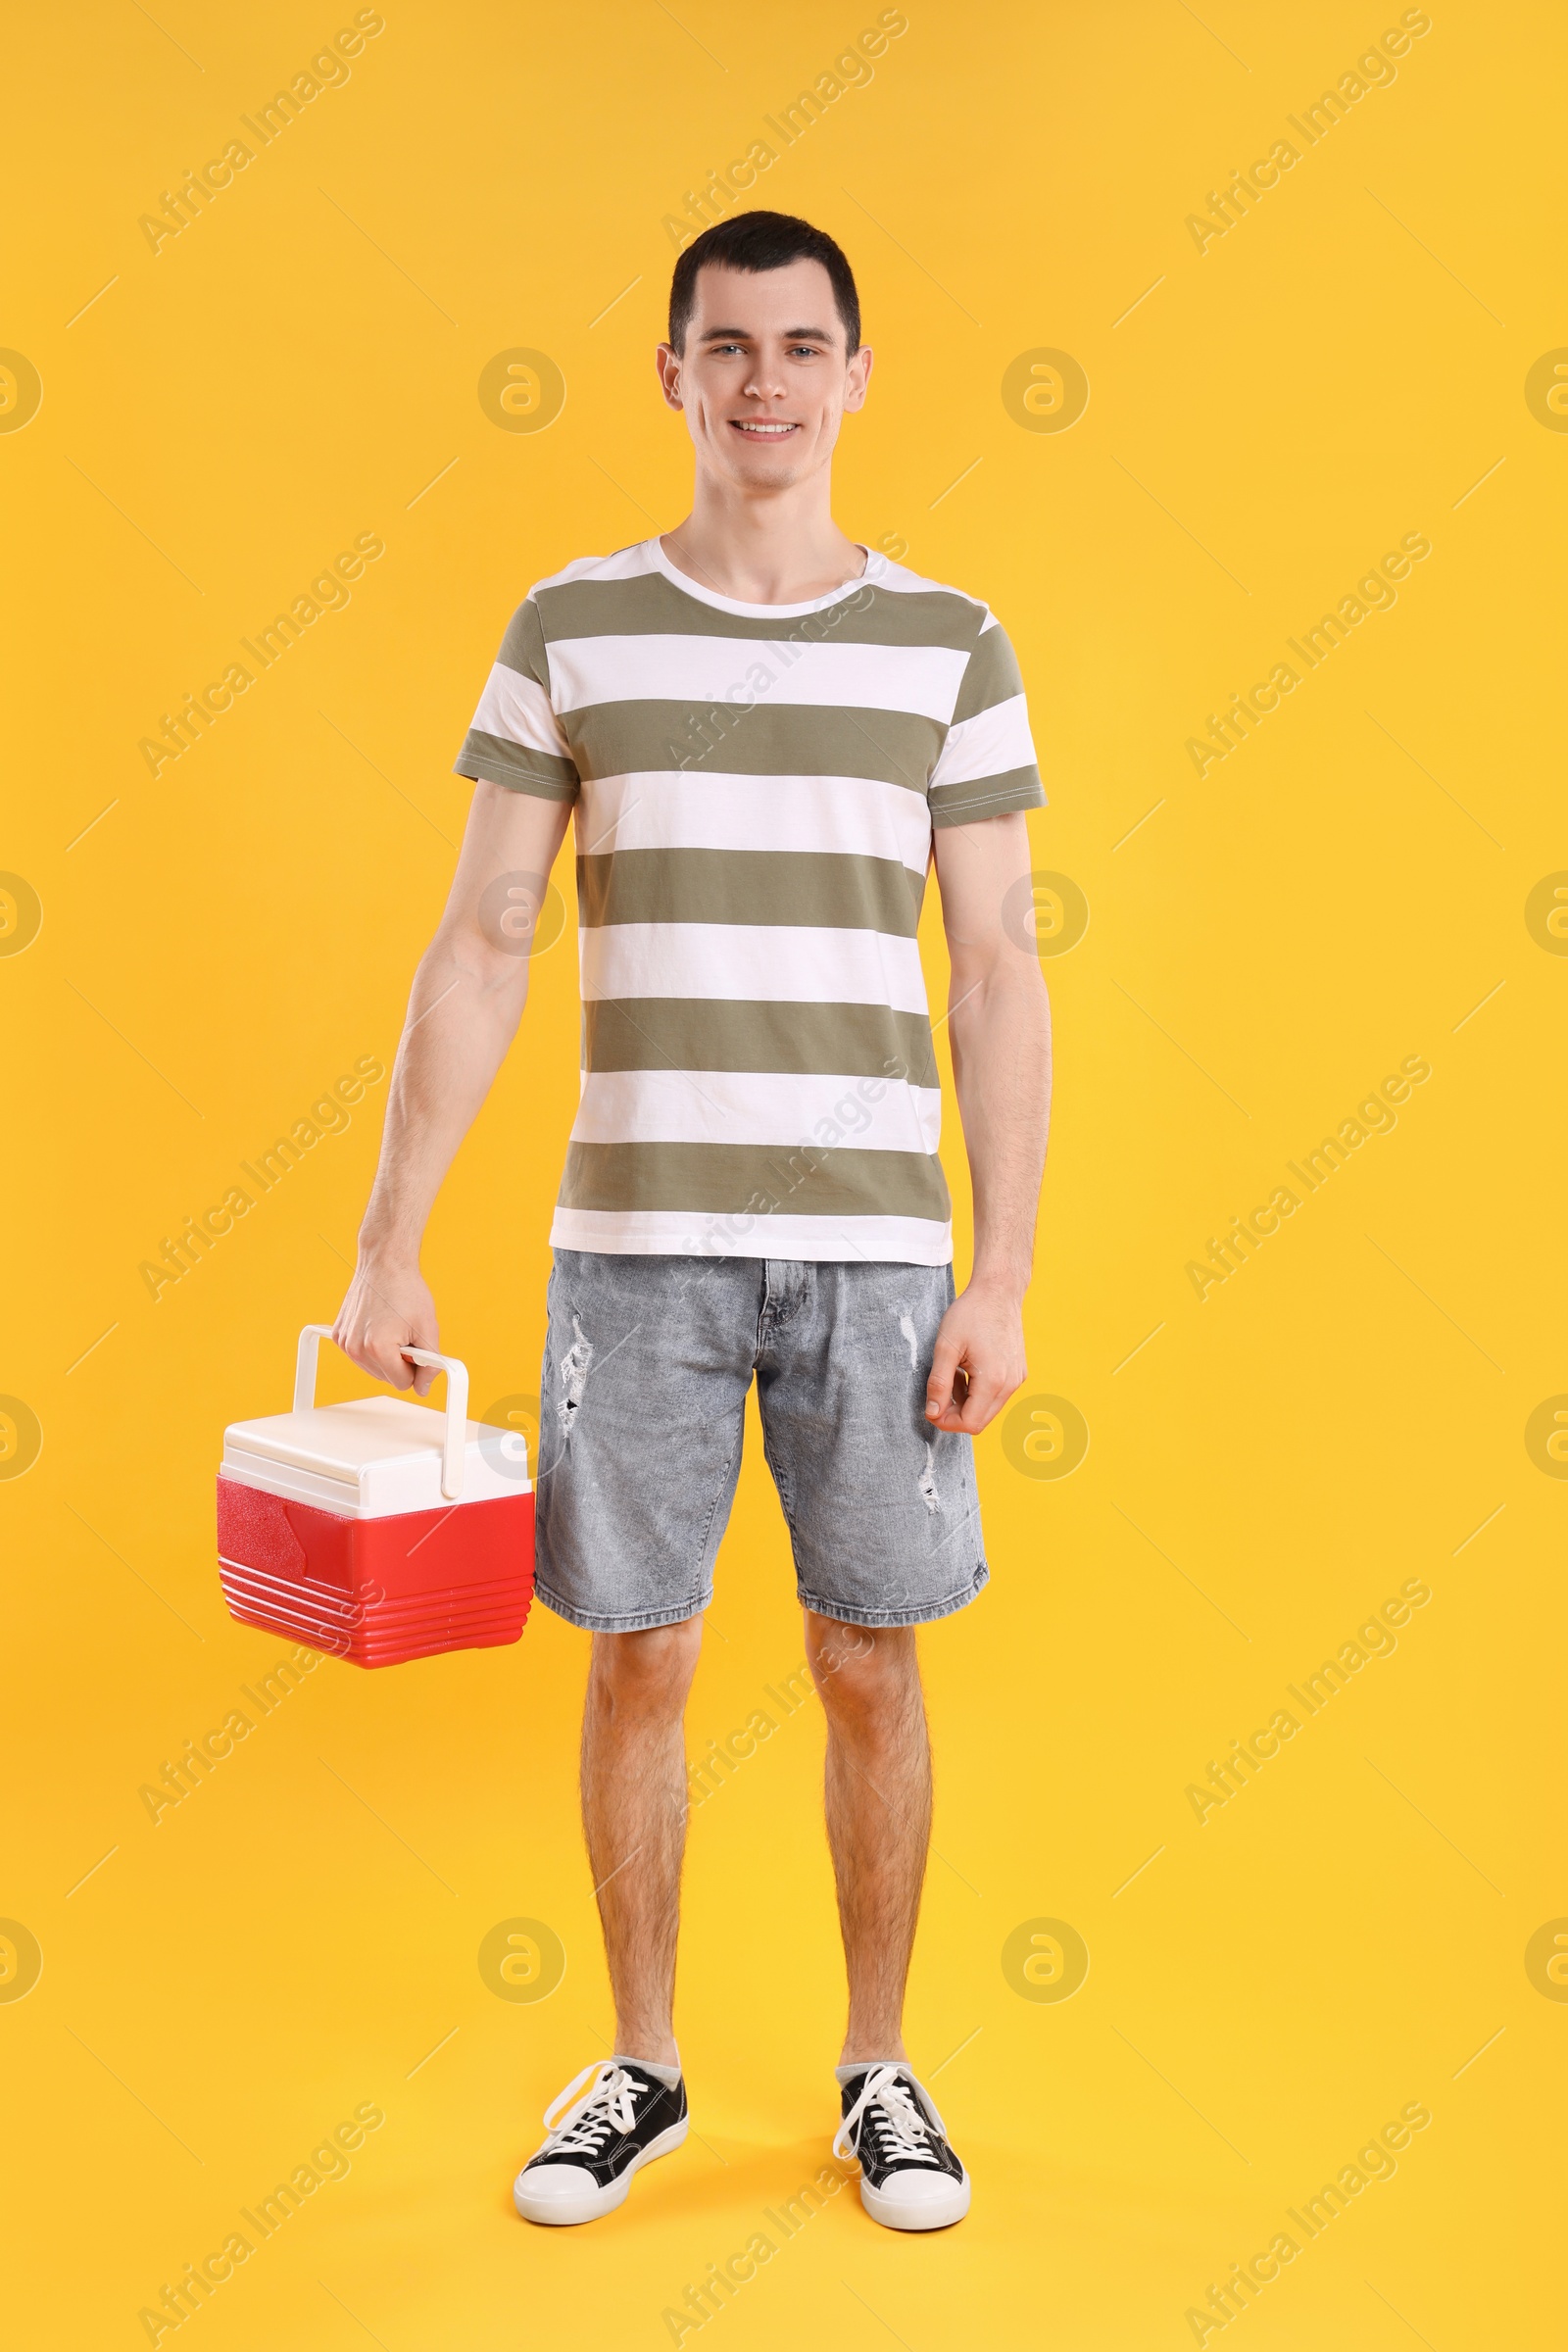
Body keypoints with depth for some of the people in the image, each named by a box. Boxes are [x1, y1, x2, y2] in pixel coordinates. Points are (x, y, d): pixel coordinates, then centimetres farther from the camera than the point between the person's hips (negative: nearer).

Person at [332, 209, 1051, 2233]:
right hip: (635, 1239, 0)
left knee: (871, 1666, 7)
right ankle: (641, 2065, 27)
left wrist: (1002, 1278, -2)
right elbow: (478, 948, 3)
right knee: (638, 1659, 8)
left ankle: (877, 2068, 26)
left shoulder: (948, 646, 5)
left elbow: (997, 972, 4)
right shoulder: (570, 629, 5)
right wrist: (390, 1245, -2)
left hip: (874, 1247, 0)